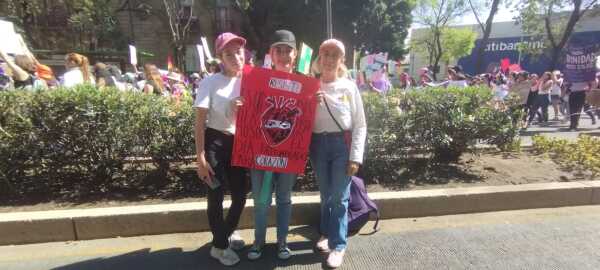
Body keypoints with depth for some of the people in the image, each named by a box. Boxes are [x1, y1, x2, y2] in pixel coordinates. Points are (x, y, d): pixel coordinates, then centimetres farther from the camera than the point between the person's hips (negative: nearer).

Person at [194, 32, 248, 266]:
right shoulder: (210, 83, -10)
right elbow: (199, 123, -12)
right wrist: (200, 157, -16)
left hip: (239, 143, 5)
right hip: (215, 143, -5)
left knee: (240, 194, 13)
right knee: (216, 196, 3)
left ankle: (228, 232, 41)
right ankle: (220, 245, 25)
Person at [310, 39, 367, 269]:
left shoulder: (349, 87, -2)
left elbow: (360, 125, -2)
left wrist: (355, 157, -9)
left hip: (342, 144, -2)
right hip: (318, 144, 2)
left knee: (339, 196, 1)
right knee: (325, 194, 15)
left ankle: (338, 244, 14)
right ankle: (327, 233, 35)